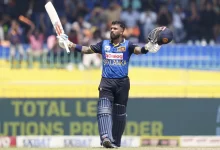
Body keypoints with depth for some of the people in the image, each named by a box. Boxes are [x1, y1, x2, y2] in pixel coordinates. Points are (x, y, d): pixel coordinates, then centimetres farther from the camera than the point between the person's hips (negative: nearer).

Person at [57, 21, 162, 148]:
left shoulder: (127, 45, 3)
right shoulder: (104, 44, 12)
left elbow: (138, 50, -15)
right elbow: (86, 49, 13)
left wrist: (147, 48, -37)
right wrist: (69, 44, 5)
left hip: (122, 82, -1)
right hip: (106, 82, 1)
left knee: (119, 114, 6)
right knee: (104, 109, -19)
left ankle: (116, 142, 18)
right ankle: (106, 137, -34)